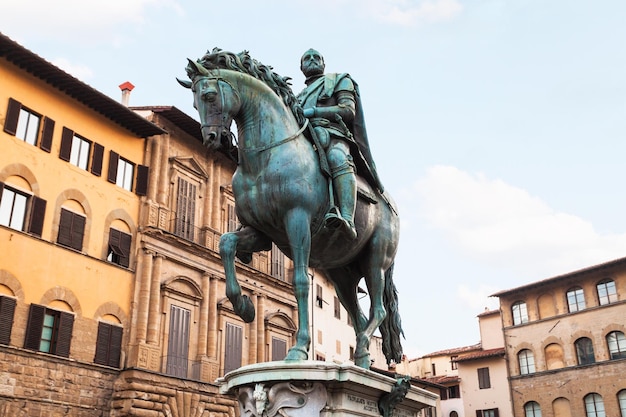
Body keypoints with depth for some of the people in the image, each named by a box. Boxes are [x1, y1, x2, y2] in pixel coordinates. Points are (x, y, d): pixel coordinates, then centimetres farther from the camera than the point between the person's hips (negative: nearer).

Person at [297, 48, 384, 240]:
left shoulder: (339, 80, 24)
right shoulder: (300, 96, 39)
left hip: (333, 135, -6)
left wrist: (312, 112, -6)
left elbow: (348, 111, 5)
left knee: (337, 158, -40)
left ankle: (348, 220, -59)